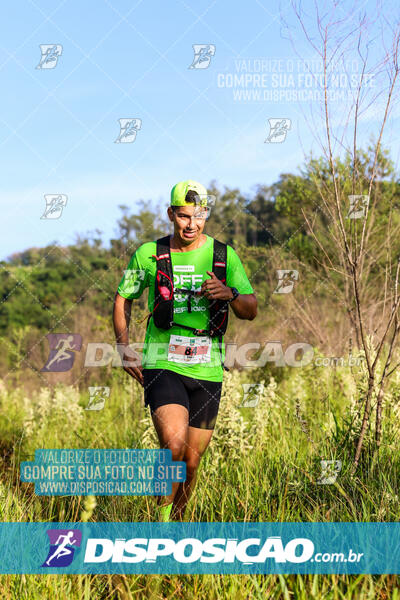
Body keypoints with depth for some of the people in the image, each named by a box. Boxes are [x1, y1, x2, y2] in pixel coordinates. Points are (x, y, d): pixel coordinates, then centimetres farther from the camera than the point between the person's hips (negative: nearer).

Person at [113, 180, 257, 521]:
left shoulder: (224, 255, 3)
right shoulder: (149, 254, 2)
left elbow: (250, 311, 0)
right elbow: (123, 299, 14)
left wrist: (229, 295, -22)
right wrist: (125, 347, 0)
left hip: (207, 371, 2)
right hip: (162, 366, -2)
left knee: (191, 461, 8)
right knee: (174, 445, -24)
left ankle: (178, 522, 32)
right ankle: (163, 518, -3)